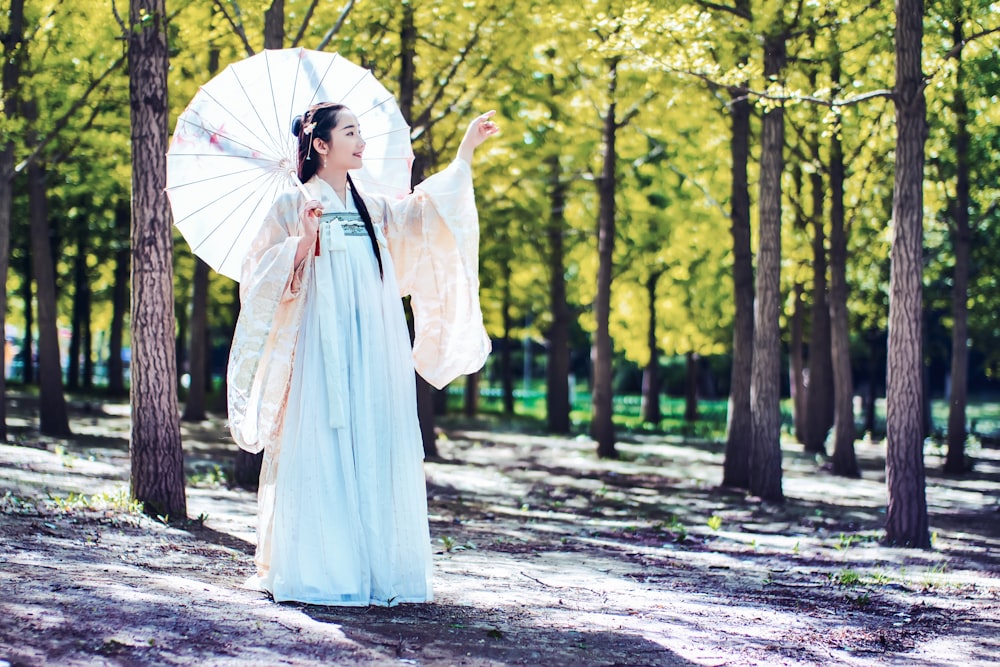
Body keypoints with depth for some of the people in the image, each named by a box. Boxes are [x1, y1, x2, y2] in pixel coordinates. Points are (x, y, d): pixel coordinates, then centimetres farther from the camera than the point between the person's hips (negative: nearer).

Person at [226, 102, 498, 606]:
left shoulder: (371, 208, 19)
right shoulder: (293, 207, 2)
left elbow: (426, 212, 15)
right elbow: (261, 274, -3)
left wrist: (465, 154, 12)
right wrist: (302, 242, -18)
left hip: (375, 352, 5)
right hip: (321, 348, -5)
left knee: (375, 453, 1)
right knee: (321, 455, -7)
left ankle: (373, 570, 4)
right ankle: (315, 572, -3)